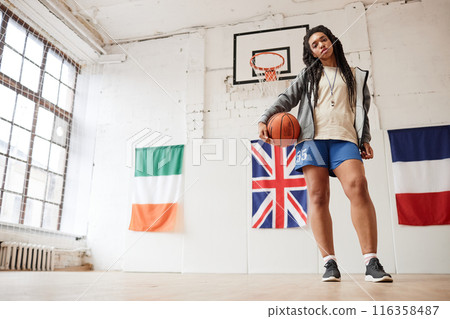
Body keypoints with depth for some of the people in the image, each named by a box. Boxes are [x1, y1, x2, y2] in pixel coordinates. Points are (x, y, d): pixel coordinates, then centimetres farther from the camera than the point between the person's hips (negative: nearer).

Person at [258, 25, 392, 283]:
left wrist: (365, 140, 8)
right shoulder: (308, 75, 23)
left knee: (358, 187, -23)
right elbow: (287, 99, 13)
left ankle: (372, 263, -19)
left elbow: (362, 111, 21)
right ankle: (330, 263, -8)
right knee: (318, 196, -11)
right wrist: (265, 120, -2)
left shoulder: (356, 76, 24)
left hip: (344, 138, 0)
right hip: (312, 138, 1)